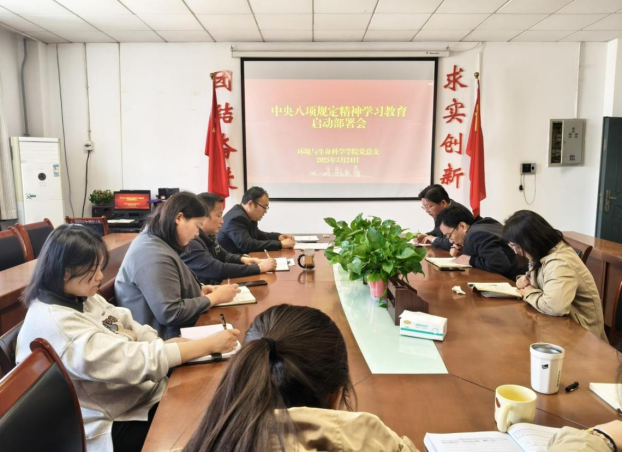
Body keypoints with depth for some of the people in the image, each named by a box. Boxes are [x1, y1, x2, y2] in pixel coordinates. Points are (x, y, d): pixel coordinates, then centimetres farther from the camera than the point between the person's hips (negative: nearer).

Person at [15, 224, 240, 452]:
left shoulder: (82, 298, 2)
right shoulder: (55, 324, -26)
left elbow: (131, 329, 7)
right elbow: (132, 360, -30)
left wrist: (166, 345, -15)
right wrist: (210, 344, -27)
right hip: (110, 426, -8)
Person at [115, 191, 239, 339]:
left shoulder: (156, 243, 9)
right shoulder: (154, 256, -24)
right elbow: (170, 314, -26)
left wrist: (198, 291, 2)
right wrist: (214, 297, -15)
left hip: (172, 330, 9)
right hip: (163, 338, -9)